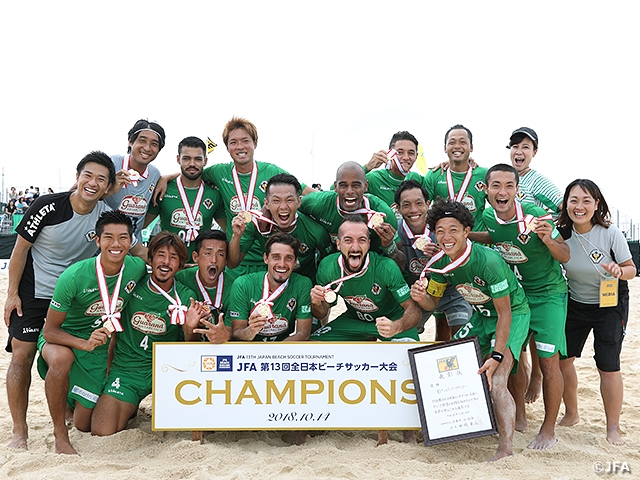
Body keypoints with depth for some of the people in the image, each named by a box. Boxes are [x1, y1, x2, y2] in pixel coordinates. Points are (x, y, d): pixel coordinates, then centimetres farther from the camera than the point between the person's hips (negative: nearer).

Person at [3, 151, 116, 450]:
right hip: (33, 291, -2)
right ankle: (19, 430, 4)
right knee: (22, 355, -6)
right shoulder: (49, 206, -18)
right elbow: (20, 248, -9)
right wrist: (12, 294, -8)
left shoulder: (108, 217, -11)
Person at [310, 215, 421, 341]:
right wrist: (317, 304, -30)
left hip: (391, 319, -4)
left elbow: (413, 310, -26)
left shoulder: (387, 268, -29)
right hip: (354, 319, 5)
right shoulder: (326, 267, -19)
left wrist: (396, 327, -48)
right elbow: (323, 314, -5)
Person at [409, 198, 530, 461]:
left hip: (513, 314, -7)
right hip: (482, 315, 7)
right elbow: (432, 304, 1)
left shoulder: (488, 260, -32)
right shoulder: (440, 262, -12)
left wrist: (496, 357, -29)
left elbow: (504, 314, -26)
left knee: (495, 382, -21)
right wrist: (420, 297, -24)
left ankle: (506, 449, -11)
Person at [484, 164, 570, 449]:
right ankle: (519, 418, 28)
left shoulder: (536, 215, -21)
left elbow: (565, 257, -12)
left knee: (548, 362, -5)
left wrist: (548, 240, -33)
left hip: (548, 294, -4)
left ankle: (549, 429, 12)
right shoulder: (487, 218, -11)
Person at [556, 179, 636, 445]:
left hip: (610, 304, -4)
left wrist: (619, 271, -32)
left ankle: (613, 427, 12)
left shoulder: (610, 233, -20)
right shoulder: (562, 233, -11)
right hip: (575, 303, 4)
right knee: (562, 358, 5)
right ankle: (571, 414, 27)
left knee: (608, 367, -6)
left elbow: (631, 269, -11)